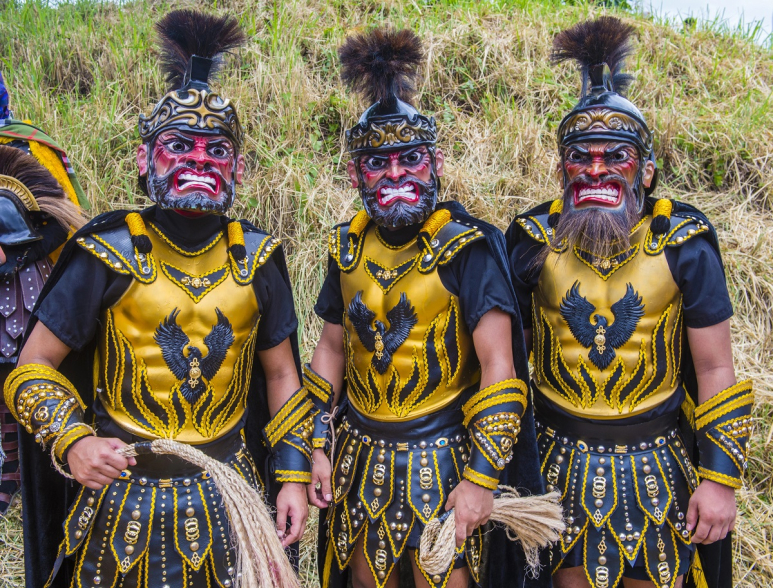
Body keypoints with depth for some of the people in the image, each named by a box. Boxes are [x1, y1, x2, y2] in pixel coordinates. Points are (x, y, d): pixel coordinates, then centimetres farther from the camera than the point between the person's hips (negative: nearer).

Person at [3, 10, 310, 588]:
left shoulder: (256, 258, 0)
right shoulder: (109, 254, -9)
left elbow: (281, 371, 8)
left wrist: (293, 475, 4)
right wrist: (70, 441, -21)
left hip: (229, 495, 3)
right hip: (126, 491, -2)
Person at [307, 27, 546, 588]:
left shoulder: (467, 246, -14)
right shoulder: (349, 247, 3)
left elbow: (499, 369, -17)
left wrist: (481, 478, -20)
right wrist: (317, 447, 8)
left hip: (440, 460, -5)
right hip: (361, 458, 5)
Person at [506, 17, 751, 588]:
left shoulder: (684, 243, -9)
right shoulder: (534, 240, -6)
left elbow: (717, 371, -5)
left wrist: (721, 477, -7)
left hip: (656, 470, -1)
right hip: (561, 465, 1)